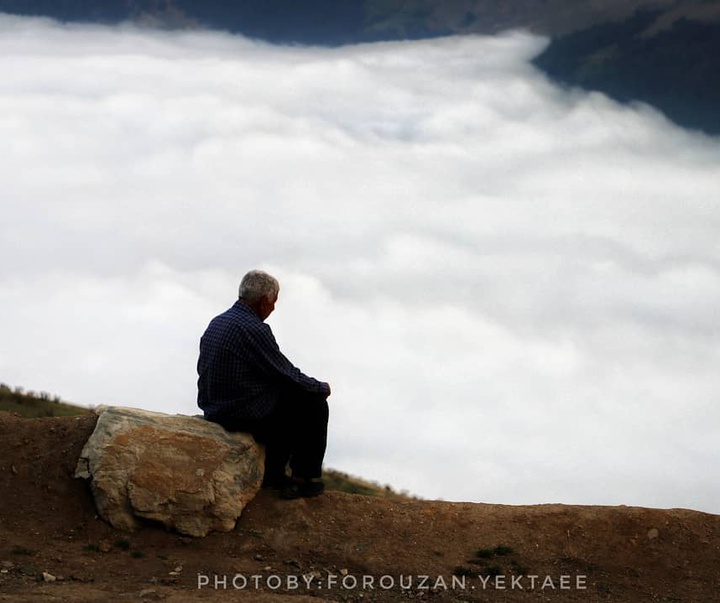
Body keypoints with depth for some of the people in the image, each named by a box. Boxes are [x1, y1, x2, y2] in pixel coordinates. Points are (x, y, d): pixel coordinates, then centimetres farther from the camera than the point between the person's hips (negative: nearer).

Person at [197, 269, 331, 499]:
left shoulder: (216, 323, 6)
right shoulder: (254, 329, -22)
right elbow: (287, 374, -16)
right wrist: (322, 388, 4)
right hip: (246, 415, -9)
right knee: (314, 404, 7)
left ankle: (273, 474, 30)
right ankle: (303, 479, 13)